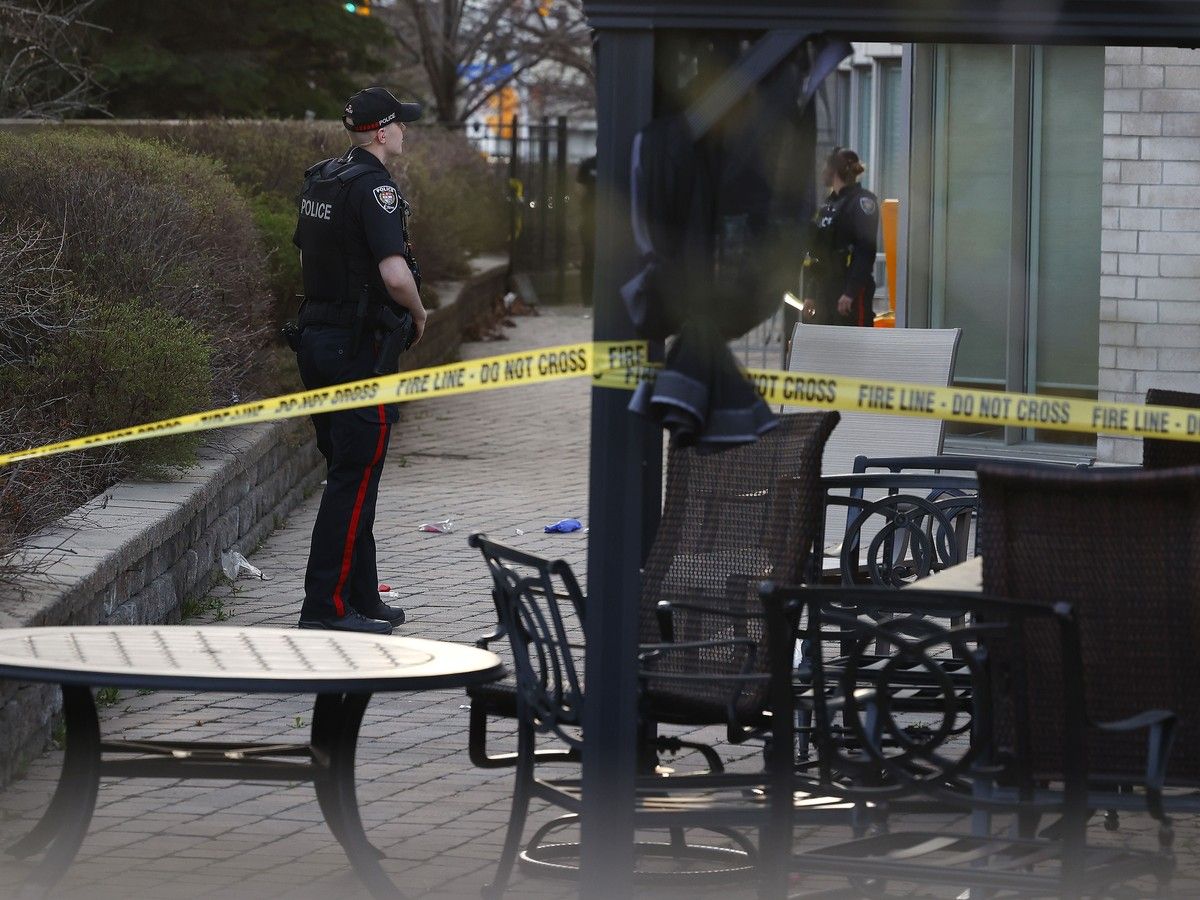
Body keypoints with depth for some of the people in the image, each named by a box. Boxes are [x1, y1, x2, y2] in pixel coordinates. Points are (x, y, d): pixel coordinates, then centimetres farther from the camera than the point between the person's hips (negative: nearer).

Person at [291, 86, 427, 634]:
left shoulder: (320, 180, 12)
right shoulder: (374, 188, -17)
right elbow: (395, 274, -26)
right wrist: (418, 314, -8)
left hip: (316, 336, 9)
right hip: (359, 346, -9)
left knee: (348, 471, 15)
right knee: (354, 479, -6)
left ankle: (360, 597, 21)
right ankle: (325, 606, -8)